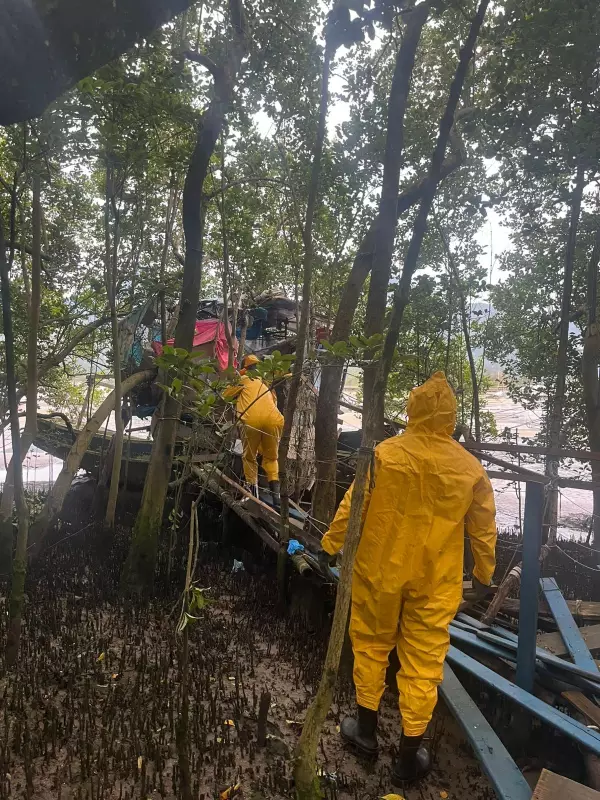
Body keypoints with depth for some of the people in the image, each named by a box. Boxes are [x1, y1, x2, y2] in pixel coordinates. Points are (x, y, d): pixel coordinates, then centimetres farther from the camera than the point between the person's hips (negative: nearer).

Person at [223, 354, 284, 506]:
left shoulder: (243, 379, 20)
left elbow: (226, 395, 28)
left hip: (252, 420, -3)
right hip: (273, 419, 3)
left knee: (249, 457, 16)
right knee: (271, 457, 17)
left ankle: (253, 492, 7)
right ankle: (276, 493, 0)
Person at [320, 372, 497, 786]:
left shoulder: (386, 453, -14)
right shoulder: (470, 467, -7)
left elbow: (353, 504, -9)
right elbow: (484, 529, 3)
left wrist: (331, 544, 6)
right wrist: (484, 573, 19)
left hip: (379, 570, -1)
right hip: (435, 582, 1)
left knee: (371, 646, 19)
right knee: (423, 662, 13)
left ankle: (367, 730, 36)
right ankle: (409, 757, 27)